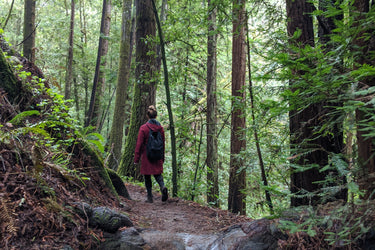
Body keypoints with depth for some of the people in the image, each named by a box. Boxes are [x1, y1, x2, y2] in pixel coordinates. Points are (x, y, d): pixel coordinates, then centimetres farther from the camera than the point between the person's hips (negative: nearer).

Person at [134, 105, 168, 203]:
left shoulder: (143, 128, -11)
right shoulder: (160, 128, 1)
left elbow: (139, 145, -10)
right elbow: (163, 143, 7)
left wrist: (136, 159, -4)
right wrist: (162, 157, 17)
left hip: (146, 157, -4)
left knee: (147, 177, 8)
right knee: (158, 174, 14)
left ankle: (150, 197, 11)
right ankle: (163, 187, -15)